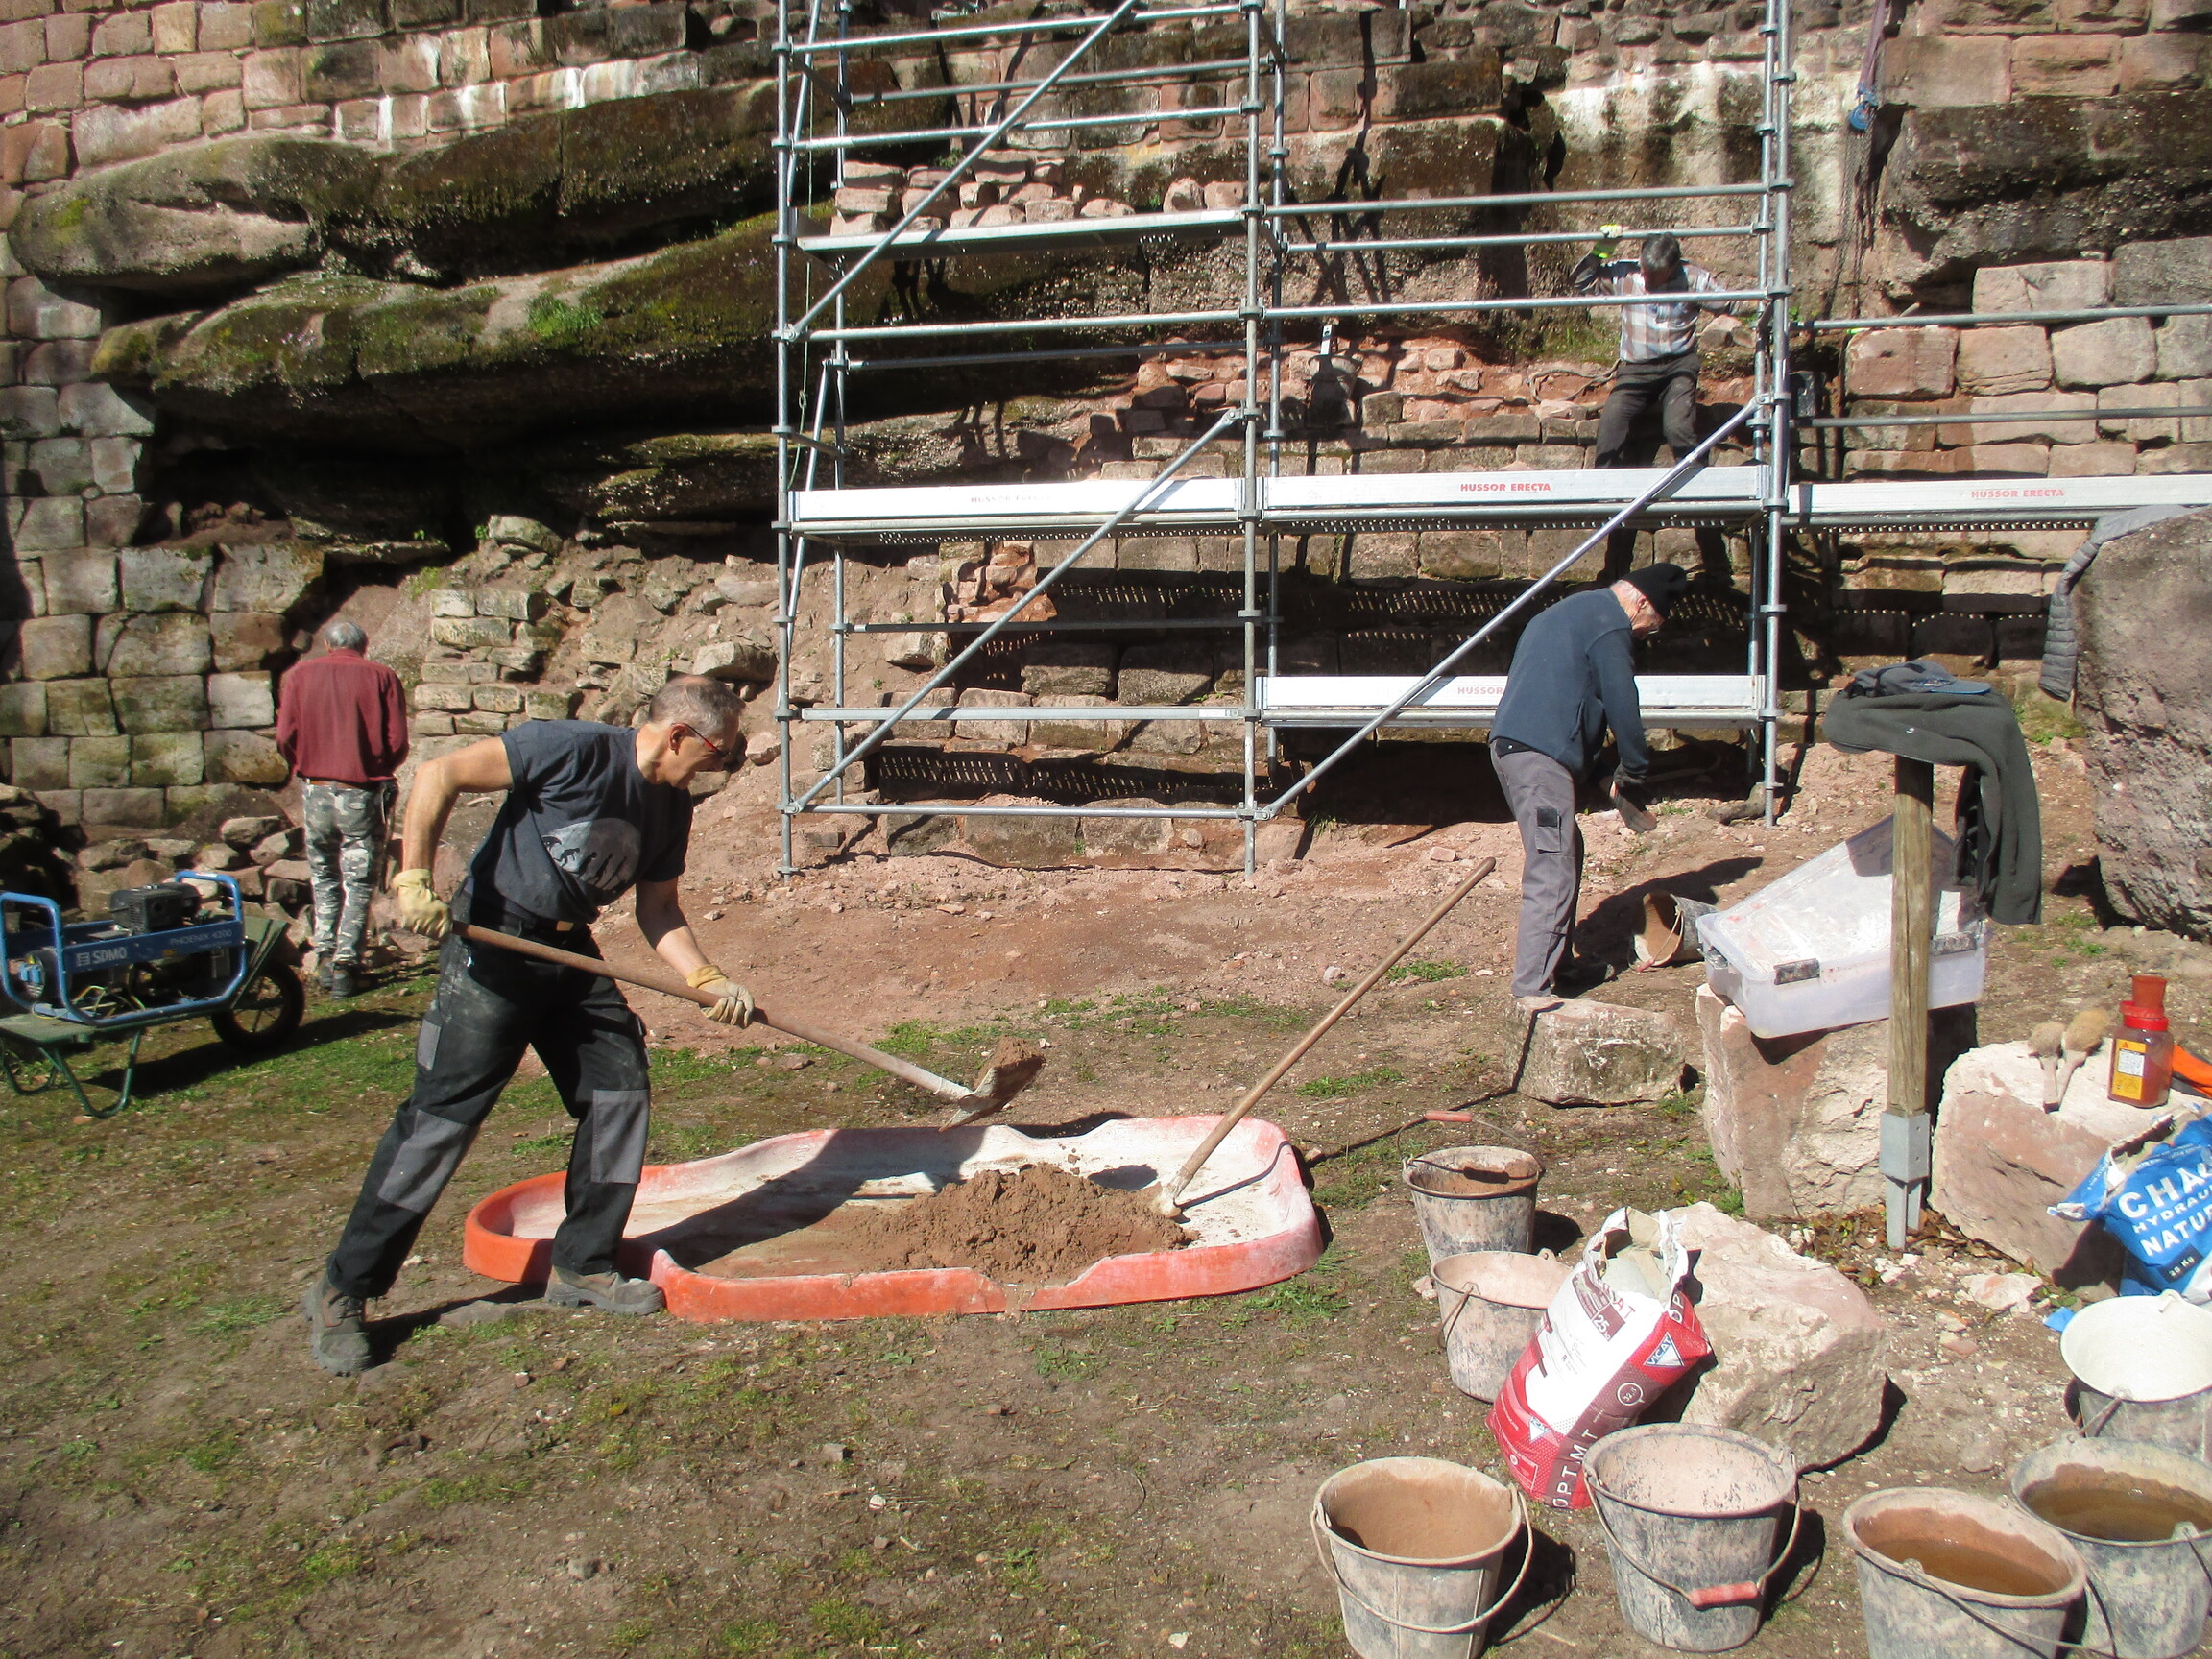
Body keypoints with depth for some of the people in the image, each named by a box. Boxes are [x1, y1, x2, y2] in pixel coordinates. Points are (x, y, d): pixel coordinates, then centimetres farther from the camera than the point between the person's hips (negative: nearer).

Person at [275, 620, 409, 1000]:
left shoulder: (301, 675, 4)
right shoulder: (381, 677, -1)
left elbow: (285, 736, -3)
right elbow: (397, 743, -6)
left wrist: (307, 767, 16)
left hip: (315, 792, 2)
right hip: (362, 796, -2)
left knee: (323, 878, 17)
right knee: (358, 882, 5)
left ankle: (325, 955, 14)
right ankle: (346, 962, 1)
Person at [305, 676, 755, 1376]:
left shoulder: (671, 807, 5)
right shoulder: (575, 750, -19)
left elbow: (659, 911, 11)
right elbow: (441, 774, -18)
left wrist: (707, 980, -4)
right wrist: (413, 879, -25)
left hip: (569, 953, 8)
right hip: (493, 946, -8)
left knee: (620, 1089, 4)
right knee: (441, 1118, -6)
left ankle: (582, 1266, 19)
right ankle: (342, 1291, 7)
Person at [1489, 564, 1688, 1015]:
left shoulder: (1574, 609, 26)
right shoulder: (1609, 626, -7)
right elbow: (1623, 707, -10)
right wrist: (1632, 774, 3)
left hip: (1511, 744, 11)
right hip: (1540, 755, -11)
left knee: (1566, 854, 19)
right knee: (1552, 872, -12)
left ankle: (1560, 965, 25)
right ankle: (1531, 989, -14)